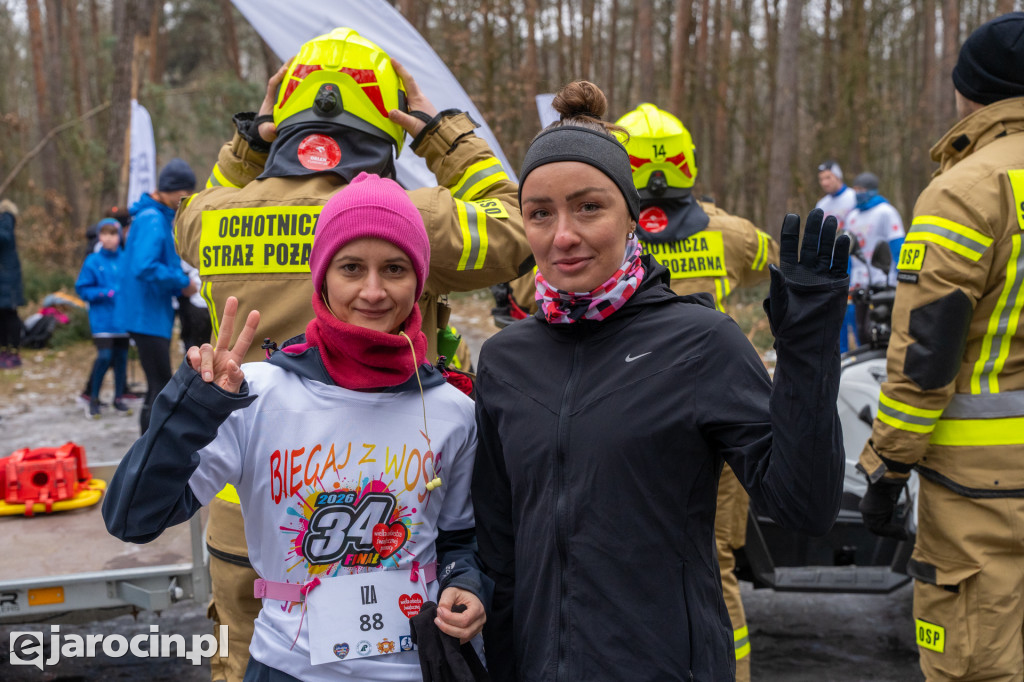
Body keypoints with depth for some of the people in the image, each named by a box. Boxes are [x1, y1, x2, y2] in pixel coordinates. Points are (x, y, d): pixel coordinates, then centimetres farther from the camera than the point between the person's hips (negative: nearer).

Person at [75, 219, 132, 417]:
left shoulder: (127, 260, 0)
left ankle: (119, 398, 23)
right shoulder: (93, 261, -4)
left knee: (121, 357, 9)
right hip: (102, 318, -3)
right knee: (104, 356, -11)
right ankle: (93, 399, 6)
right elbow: (82, 289, -2)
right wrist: (107, 293, -14)